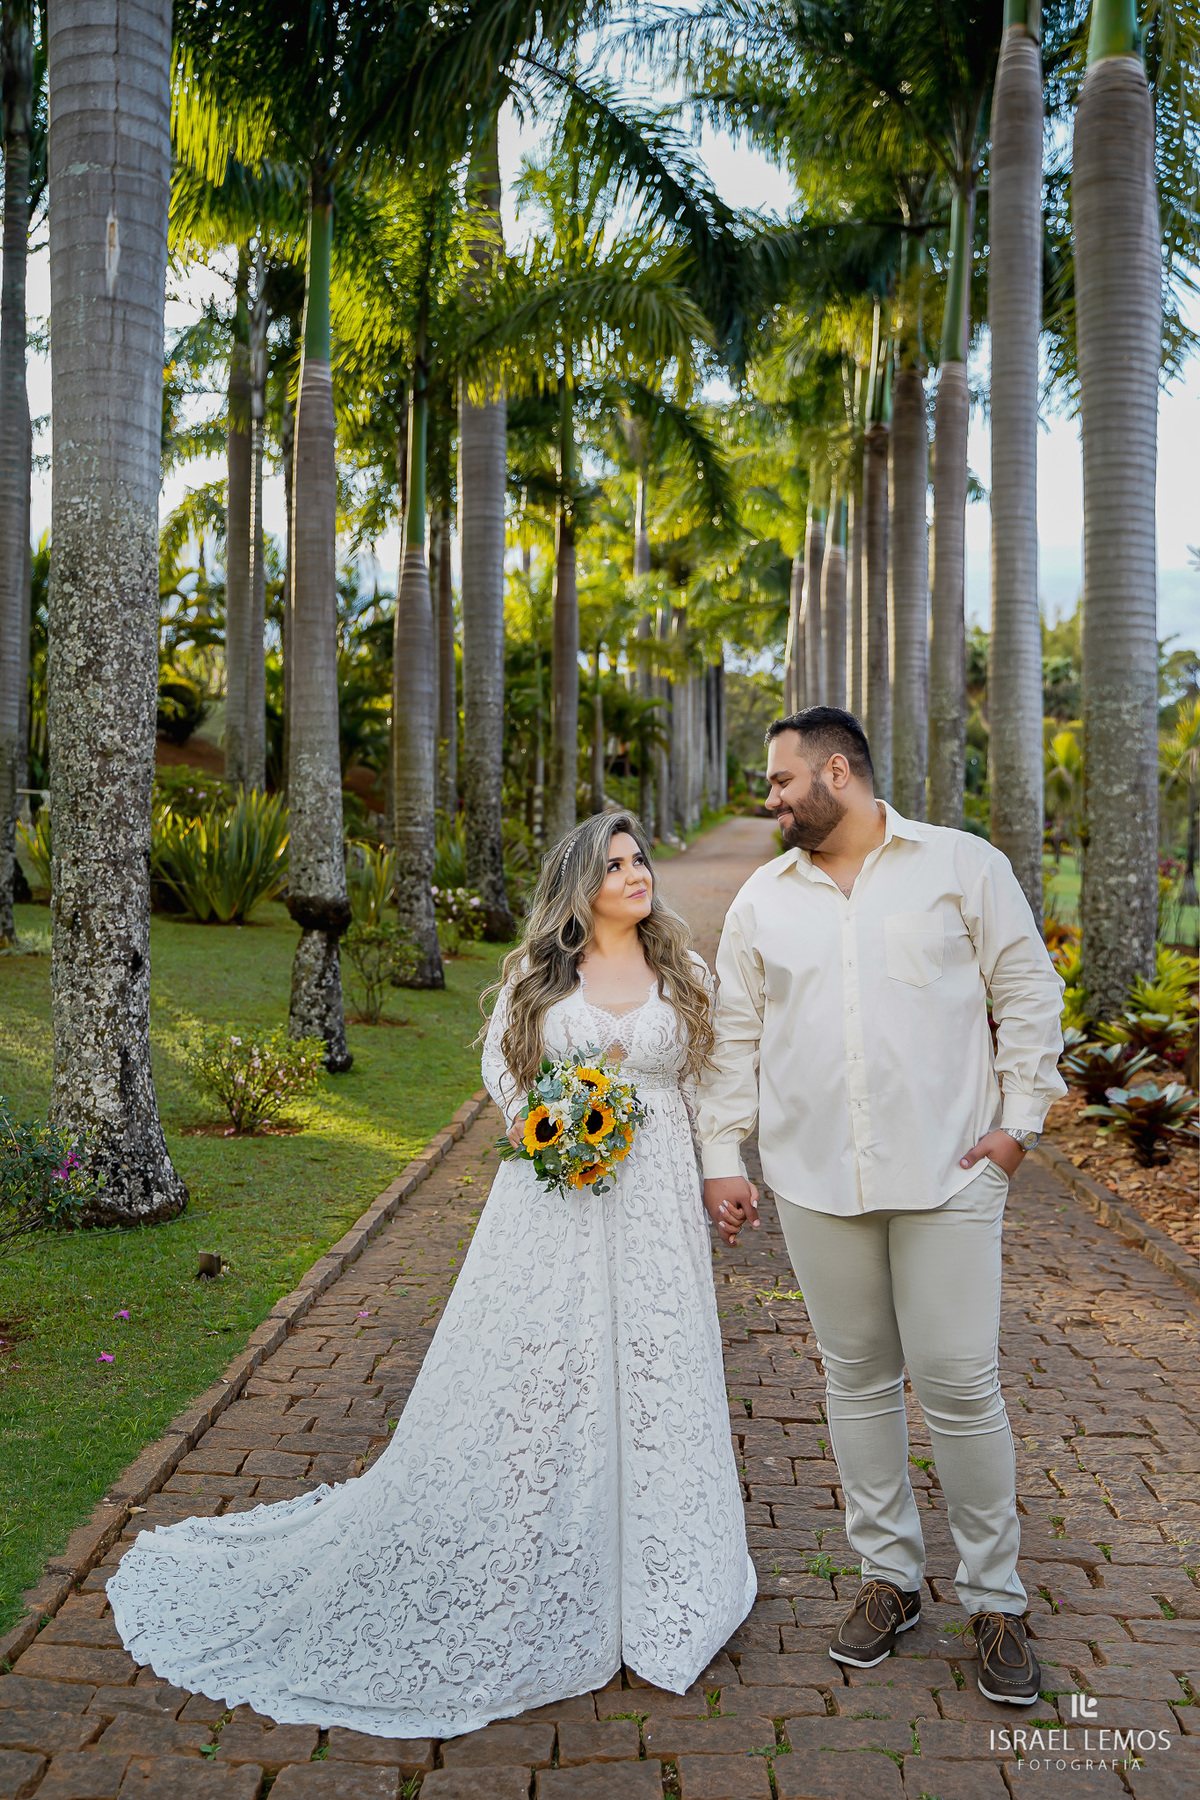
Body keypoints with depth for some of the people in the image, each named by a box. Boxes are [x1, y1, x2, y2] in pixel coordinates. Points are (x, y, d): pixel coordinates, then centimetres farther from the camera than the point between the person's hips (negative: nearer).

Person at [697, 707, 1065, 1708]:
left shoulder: (964, 866, 1)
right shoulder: (762, 899, 9)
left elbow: (1028, 995, 3)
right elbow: (735, 1037, 11)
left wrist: (1020, 1118, -3)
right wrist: (723, 1155, 6)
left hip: (947, 1174, -3)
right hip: (817, 1179, 3)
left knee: (961, 1388, 0)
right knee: (857, 1381, 11)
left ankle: (996, 1598, 19)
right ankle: (890, 1577, 28)